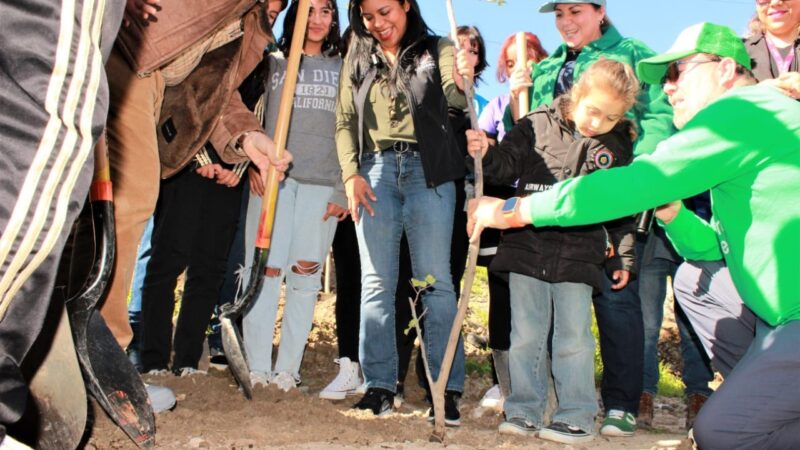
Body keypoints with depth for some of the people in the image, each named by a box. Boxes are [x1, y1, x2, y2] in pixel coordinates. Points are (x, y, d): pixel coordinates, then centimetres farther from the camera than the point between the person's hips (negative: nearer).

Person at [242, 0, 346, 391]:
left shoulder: (343, 69, 15)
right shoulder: (273, 63, 15)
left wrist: (343, 190, 0)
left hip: (322, 183, 1)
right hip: (274, 177, 0)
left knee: (306, 270, -2)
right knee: (268, 268, -6)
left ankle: (287, 369, 5)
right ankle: (257, 366, 2)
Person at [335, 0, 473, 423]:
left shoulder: (436, 50, 7)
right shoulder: (357, 58, 15)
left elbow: (454, 97, -8)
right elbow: (345, 121, 12)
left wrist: (463, 83, -32)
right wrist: (351, 174, -2)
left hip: (428, 171, -2)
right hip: (375, 170, 3)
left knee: (436, 280, -3)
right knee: (376, 282, 2)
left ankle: (446, 388, 2)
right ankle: (379, 385, 9)